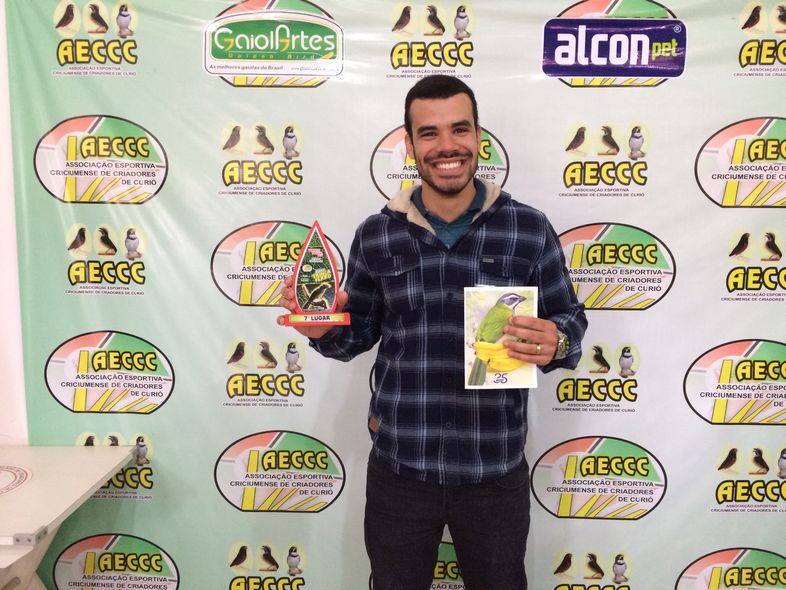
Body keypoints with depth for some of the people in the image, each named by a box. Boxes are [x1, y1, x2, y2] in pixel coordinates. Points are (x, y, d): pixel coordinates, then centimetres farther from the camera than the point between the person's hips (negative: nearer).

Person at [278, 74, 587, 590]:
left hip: (496, 472, 0)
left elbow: (571, 322, 1)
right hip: (398, 469, 1)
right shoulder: (376, 235, -3)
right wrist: (323, 328, -15)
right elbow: (360, 333, 6)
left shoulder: (530, 229, -7)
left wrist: (555, 344, -21)